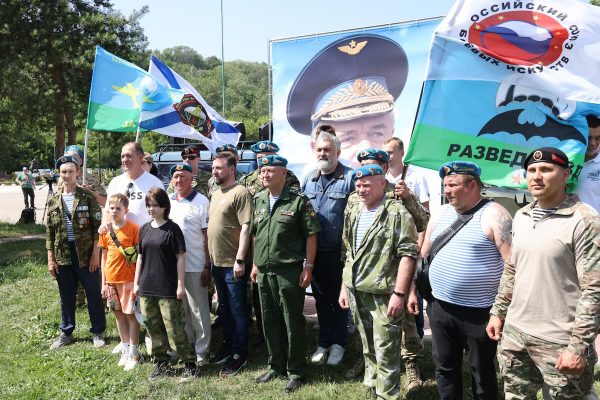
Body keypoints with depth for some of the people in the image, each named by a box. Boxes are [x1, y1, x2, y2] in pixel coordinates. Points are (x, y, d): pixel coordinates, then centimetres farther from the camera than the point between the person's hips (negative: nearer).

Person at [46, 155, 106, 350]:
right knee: (66, 296, 14)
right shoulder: (53, 200, 6)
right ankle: (66, 333, 29)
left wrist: (95, 254, -10)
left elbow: (97, 227, -6)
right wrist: (50, 258, 4)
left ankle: (98, 332, 20)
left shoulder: (87, 197, -4)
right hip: (62, 255, 3)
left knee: (94, 294, 5)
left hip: (86, 253, -3)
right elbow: (49, 231, 8)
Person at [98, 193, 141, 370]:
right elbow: (104, 257, 10)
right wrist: (103, 283, 9)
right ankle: (125, 350, 26)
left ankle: (133, 353, 13)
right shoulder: (105, 230, 5)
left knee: (131, 314, 2)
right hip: (111, 279, 5)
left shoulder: (133, 228, -9)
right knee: (119, 314, 13)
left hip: (129, 279, -5)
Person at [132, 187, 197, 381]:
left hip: (168, 287, -5)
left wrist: (180, 284, -10)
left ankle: (189, 362, 10)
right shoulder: (144, 229, 9)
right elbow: (140, 257, 15)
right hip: (147, 287, 6)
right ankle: (161, 362, 26)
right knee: (153, 326, 12)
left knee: (174, 327, -3)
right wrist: (136, 283, 13)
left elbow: (180, 257, -7)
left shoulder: (172, 228, -6)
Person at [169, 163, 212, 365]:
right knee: (180, 309, 16)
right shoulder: (168, 201, 9)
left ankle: (201, 351, 15)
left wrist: (207, 266, -11)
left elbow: (207, 235, -8)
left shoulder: (201, 202, -7)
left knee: (199, 310, 4)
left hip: (195, 266, -5)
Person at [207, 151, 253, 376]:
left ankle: (239, 354, 14)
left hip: (233, 264, -8)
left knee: (238, 310, 3)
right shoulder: (215, 194, 14)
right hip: (217, 262, 9)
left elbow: (246, 228, -18)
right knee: (224, 308, 19)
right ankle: (227, 345, 34)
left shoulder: (240, 193, -13)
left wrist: (240, 260, -21)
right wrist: (209, 258, 16)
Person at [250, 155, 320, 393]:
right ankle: (275, 366, 31)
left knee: (293, 322, 4)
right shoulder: (259, 201, 10)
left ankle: (295, 371, 19)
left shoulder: (298, 201, -8)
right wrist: (255, 264, 15)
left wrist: (308, 266, -12)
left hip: (290, 272, -6)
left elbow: (311, 235, -8)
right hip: (264, 272, 6)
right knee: (270, 321, 15)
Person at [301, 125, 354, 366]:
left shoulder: (350, 178, -9)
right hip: (315, 251, 5)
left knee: (339, 299, 9)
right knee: (321, 299, 16)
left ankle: (338, 343, 26)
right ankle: (323, 342, 31)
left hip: (339, 252, -5)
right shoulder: (308, 179, 8)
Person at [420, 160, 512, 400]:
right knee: (444, 367, 18)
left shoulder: (493, 215, -12)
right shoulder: (440, 214, 8)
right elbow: (423, 254, 15)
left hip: (479, 313, -6)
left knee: (482, 372, 12)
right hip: (440, 308, 6)